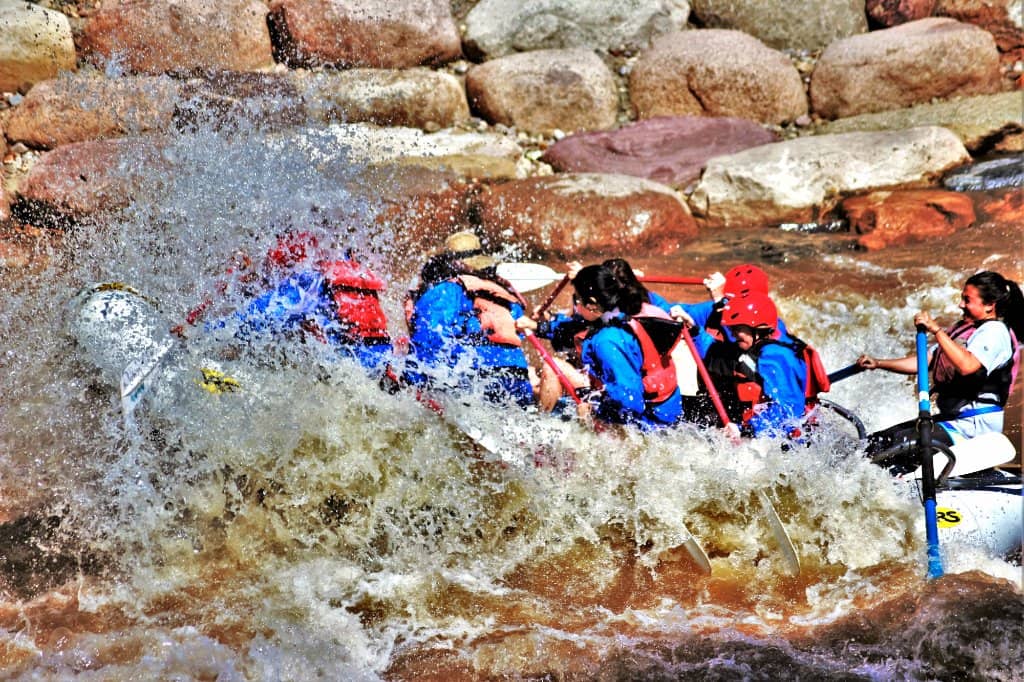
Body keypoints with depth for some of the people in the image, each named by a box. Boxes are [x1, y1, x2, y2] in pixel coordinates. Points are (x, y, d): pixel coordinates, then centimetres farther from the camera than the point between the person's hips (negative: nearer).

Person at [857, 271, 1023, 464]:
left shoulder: (995, 331, -10)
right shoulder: (963, 329, 20)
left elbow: (967, 366, -29)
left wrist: (936, 330, -28)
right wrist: (877, 363, 14)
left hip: (974, 426, -10)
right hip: (951, 418, 10)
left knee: (901, 443, -27)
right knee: (875, 443, 1)